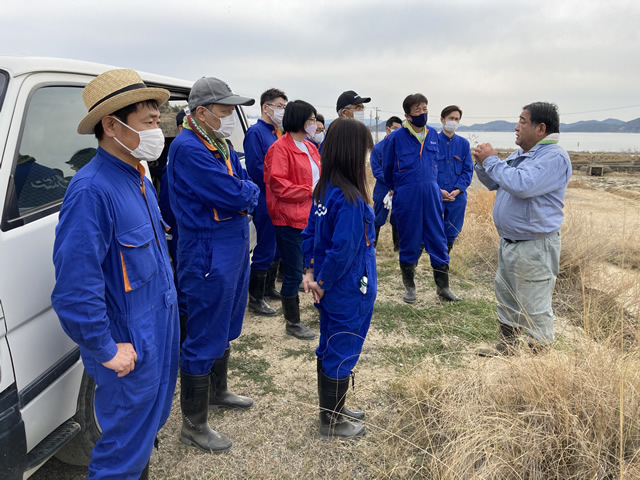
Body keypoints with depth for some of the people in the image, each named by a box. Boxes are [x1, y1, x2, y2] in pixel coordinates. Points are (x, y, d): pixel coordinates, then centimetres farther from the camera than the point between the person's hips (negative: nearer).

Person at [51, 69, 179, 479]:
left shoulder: (139, 179, 6)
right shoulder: (91, 190, -25)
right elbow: (75, 286, -27)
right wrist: (106, 349, -19)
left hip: (159, 331, 9)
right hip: (129, 349, -9)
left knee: (152, 419, 27)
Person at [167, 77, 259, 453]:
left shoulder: (221, 145, 12)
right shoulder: (189, 148, -19)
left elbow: (248, 189, 12)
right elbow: (234, 195, -24)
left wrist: (240, 195, -7)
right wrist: (248, 191, -5)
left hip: (234, 247, 10)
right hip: (208, 255, -10)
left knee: (226, 328, 23)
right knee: (205, 338, 0)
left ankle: (218, 392, 44)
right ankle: (194, 425, 16)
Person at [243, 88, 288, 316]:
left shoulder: (278, 133, 15)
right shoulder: (256, 132, -11)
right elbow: (256, 169, -20)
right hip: (265, 201, -9)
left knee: (276, 247, 17)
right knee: (265, 249, -3)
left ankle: (269, 288, 33)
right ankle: (255, 299, 8)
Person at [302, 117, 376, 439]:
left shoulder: (324, 190, 1)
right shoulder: (350, 199, -25)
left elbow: (310, 233, 7)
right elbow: (343, 250, -26)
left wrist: (311, 272, 4)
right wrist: (321, 283, -14)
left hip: (331, 290, 8)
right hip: (349, 292, -8)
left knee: (330, 349, 21)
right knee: (342, 353, 8)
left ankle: (333, 409, 40)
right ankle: (332, 422, 26)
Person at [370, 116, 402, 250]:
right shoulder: (377, 148, -3)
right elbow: (376, 171, -8)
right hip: (382, 190, -2)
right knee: (377, 220, 5)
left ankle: (398, 246, 24)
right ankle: (371, 246, 18)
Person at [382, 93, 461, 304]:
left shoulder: (432, 134, 6)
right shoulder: (396, 137, -6)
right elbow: (387, 168, 7)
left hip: (431, 193, 4)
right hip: (406, 197, -3)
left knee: (438, 239, 6)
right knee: (409, 241, 6)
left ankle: (443, 287, 17)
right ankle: (409, 287, 21)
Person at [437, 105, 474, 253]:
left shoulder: (464, 143, 8)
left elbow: (468, 170, 6)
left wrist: (458, 190, -9)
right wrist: (438, 190, -13)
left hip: (457, 196, 3)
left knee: (452, 232, 9)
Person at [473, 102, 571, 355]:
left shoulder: (554, 157, -18)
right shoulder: (520, 153, 12)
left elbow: (522, 185, -32)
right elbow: (494, 183, 21)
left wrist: (492, 160, -20)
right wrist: (482, 163, 2)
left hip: (534, 246, -10)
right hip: (509, 241, 10)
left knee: (535, 308, -1)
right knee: (505, 296, 20)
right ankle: (506, 346, 35)